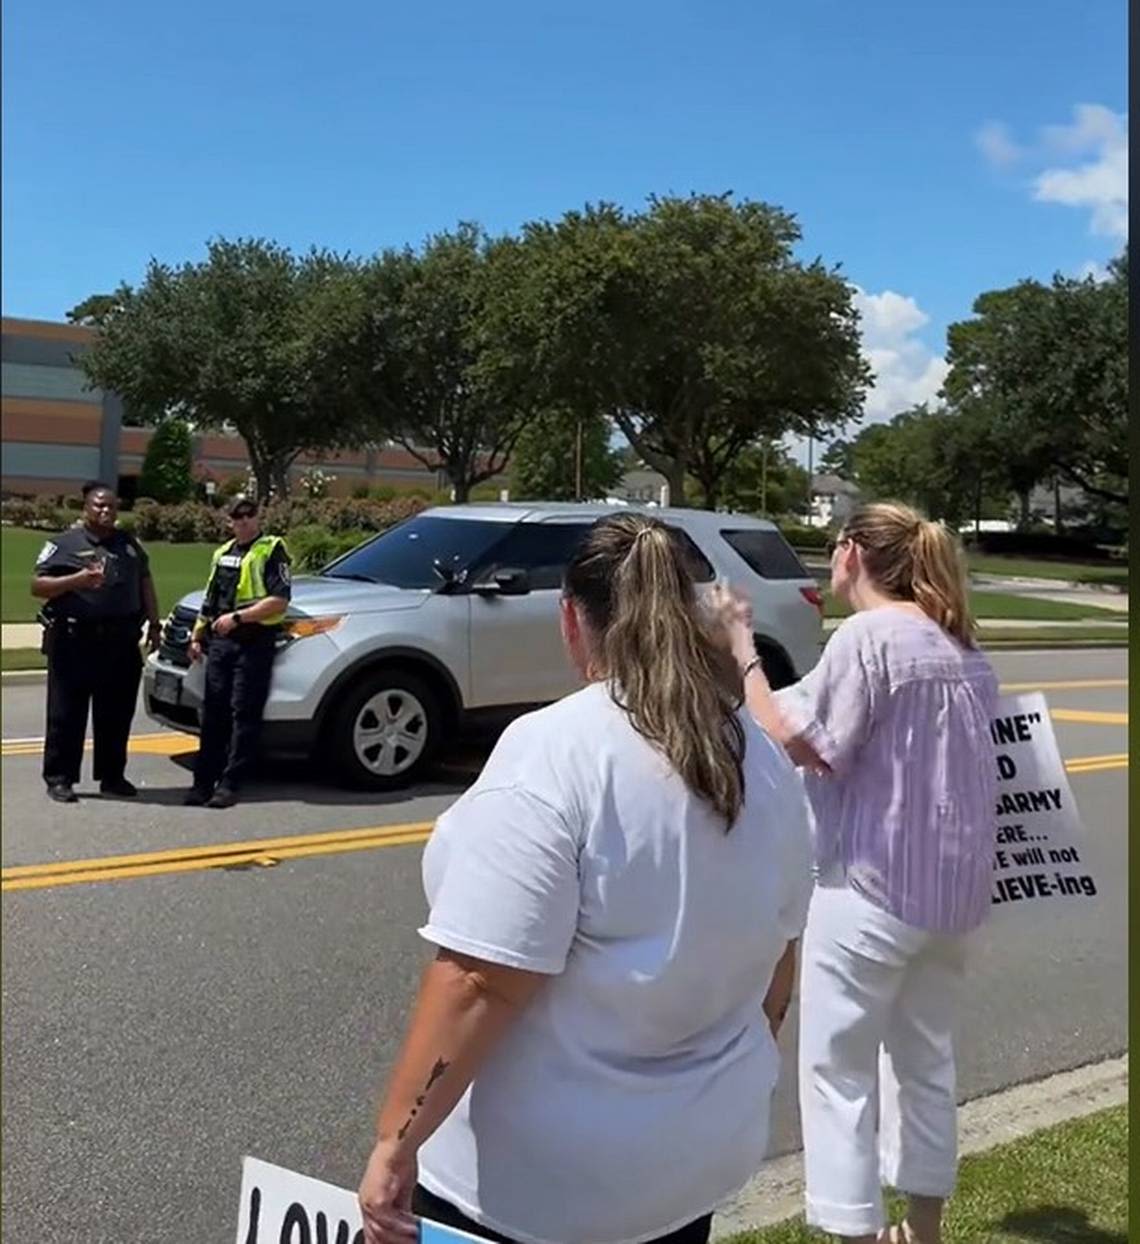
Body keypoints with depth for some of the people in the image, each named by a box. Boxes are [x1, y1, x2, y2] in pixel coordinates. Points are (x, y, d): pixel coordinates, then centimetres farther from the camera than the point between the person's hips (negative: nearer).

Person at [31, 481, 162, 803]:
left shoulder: (130, 545, 16)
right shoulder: (64, 544, 1)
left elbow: (145, 583, 23)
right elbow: (37, 586, -5)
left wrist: (154, 623, 16)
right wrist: (76, 580, -19)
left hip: (121, 643, 5)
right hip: (74, 643, -4)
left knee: (117, 714, 10)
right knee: (66, 714, 0)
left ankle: (112, 776, 20)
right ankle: (59, 778, 7)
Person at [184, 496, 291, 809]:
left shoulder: (271, 551, -3)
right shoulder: (223, 554, 20)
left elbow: (279, 601, -14)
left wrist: (237, 617, -17)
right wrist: (196, 636, 22)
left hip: (254, 644, -7)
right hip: (220, 643, 7)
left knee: (244, 715, -6)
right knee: (212, 713, 7)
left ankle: (230, 784, -2)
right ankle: (204, 781, 12)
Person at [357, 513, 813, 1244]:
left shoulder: (553, 752, -22)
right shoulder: (767, 762, -1)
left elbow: (481, 980, -26)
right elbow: (779, 956, 9)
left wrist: (396, 1142, -16)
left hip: (534, 1179, -6)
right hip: (700, 1154, 6)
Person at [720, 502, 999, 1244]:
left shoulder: (867, 636, -14)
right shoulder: (964, 646, 11)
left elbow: (803, 745, -16)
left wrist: (742, 651, -12)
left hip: (872, 886, -8)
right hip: (957, 885, 9)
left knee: (839, 1069, 3)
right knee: (927, 1058, 21)